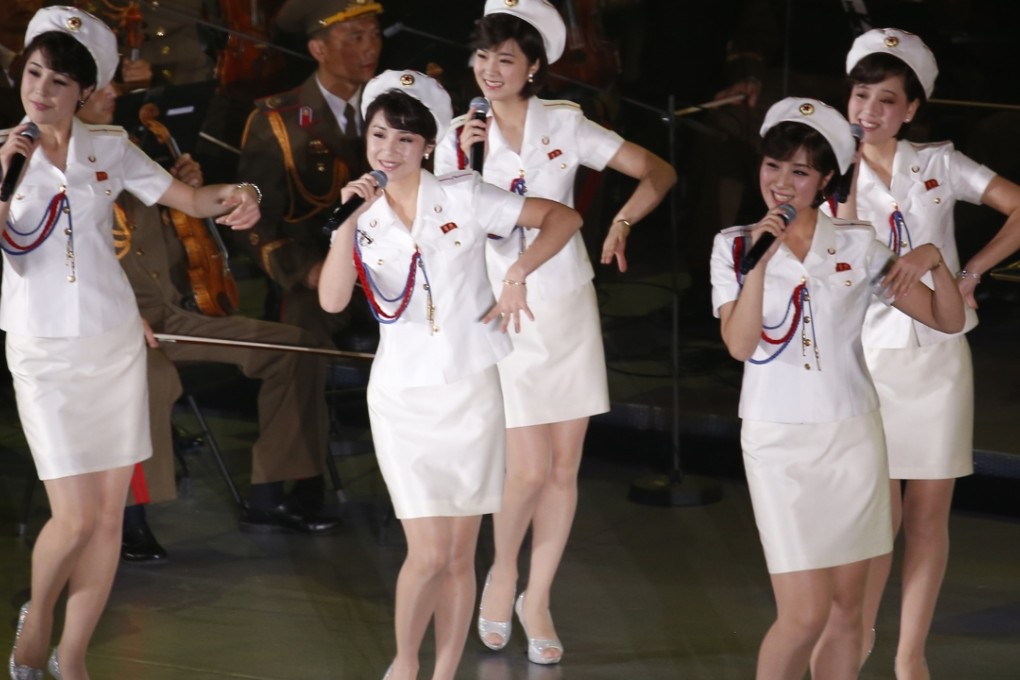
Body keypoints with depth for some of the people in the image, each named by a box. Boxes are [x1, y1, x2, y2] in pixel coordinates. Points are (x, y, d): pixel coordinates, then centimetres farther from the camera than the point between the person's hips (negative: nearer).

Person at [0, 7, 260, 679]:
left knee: (109, 512, 4)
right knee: (75, 516, -10)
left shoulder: (109, 149, 3)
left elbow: (191, 197, 4)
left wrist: (237, 194, -16)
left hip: (114, 342, 3)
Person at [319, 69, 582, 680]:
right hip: (402, 396, 0)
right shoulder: (364, 219, 2)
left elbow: (564, 218, -2)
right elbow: (332, 300, -12)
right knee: (429, 553, -9)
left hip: (471, 391, 0)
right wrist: (351, 219, -18)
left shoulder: (463, 198, -3)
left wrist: (517, 274, -14)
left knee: (460, 554, 4)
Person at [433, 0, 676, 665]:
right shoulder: (460, 136, -4)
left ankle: (537, 599, 20)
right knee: (529, 470, -8)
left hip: (569, 308, 2)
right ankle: (503, 572, 20)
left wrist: (622, 223, -18)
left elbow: (658, 172, -2)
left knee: (563, 468, 5)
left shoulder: (565, 125, -3)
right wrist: (464, 164, -22)